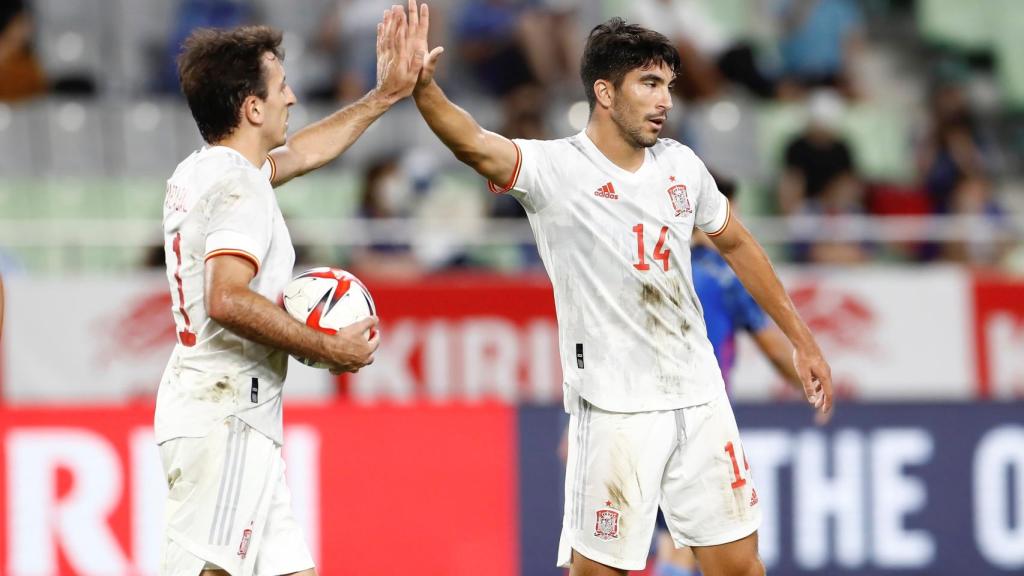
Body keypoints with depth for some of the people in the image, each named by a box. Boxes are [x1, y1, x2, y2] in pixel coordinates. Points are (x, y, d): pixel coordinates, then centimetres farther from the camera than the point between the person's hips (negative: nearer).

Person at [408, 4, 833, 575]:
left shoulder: (681, 164, 6)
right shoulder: (555, 169, -12)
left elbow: (737, 243, 22)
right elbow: (475, 145, -31)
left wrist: (802, 340, 24)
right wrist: (424, 88, -50)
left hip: (701, 399, 5)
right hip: (615, 413, -5)